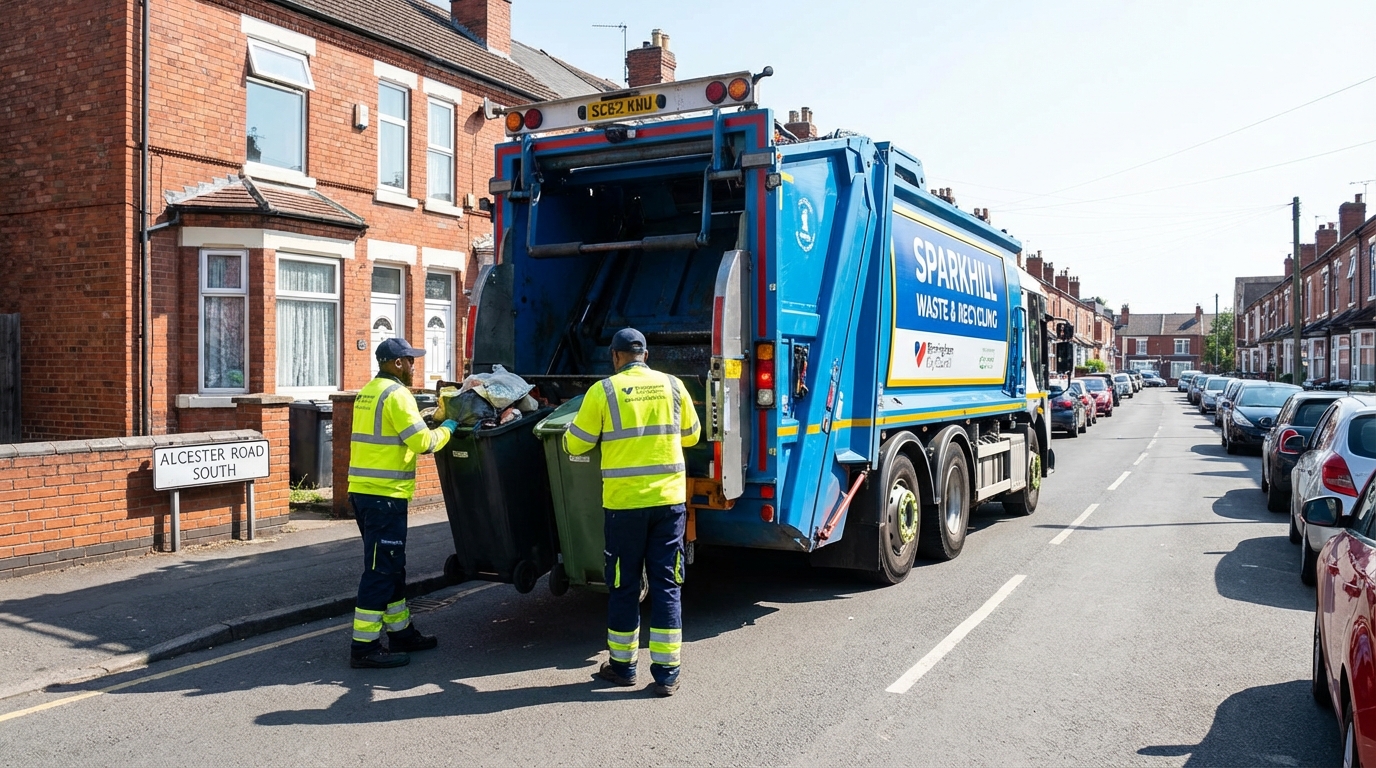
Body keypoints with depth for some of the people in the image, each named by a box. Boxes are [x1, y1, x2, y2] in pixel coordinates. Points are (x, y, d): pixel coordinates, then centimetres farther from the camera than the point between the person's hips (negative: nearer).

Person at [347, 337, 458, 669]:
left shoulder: (368, 392, 16)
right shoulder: (395, 394, -14)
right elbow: (423, 442, -17)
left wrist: (433, 426, 16)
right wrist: (446, 429, 1)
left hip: (364, 492, 10)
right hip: (385, 495, -10)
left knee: (391, 566, 17)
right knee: (380, 570, -4)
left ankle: (401, 632, 28)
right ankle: (364, 647, 0)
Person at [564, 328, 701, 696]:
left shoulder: (603, 391, -6)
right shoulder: (673, 386, 3)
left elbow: (575, 445, 0)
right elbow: (690, 435, 15)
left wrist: (572, 431, 22)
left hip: (624, 503, -2)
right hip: (670, 499, 2)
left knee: (624, 585, 11)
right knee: (666, 584, 8)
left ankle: (622, 665, 24)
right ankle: (666, 672, 10)